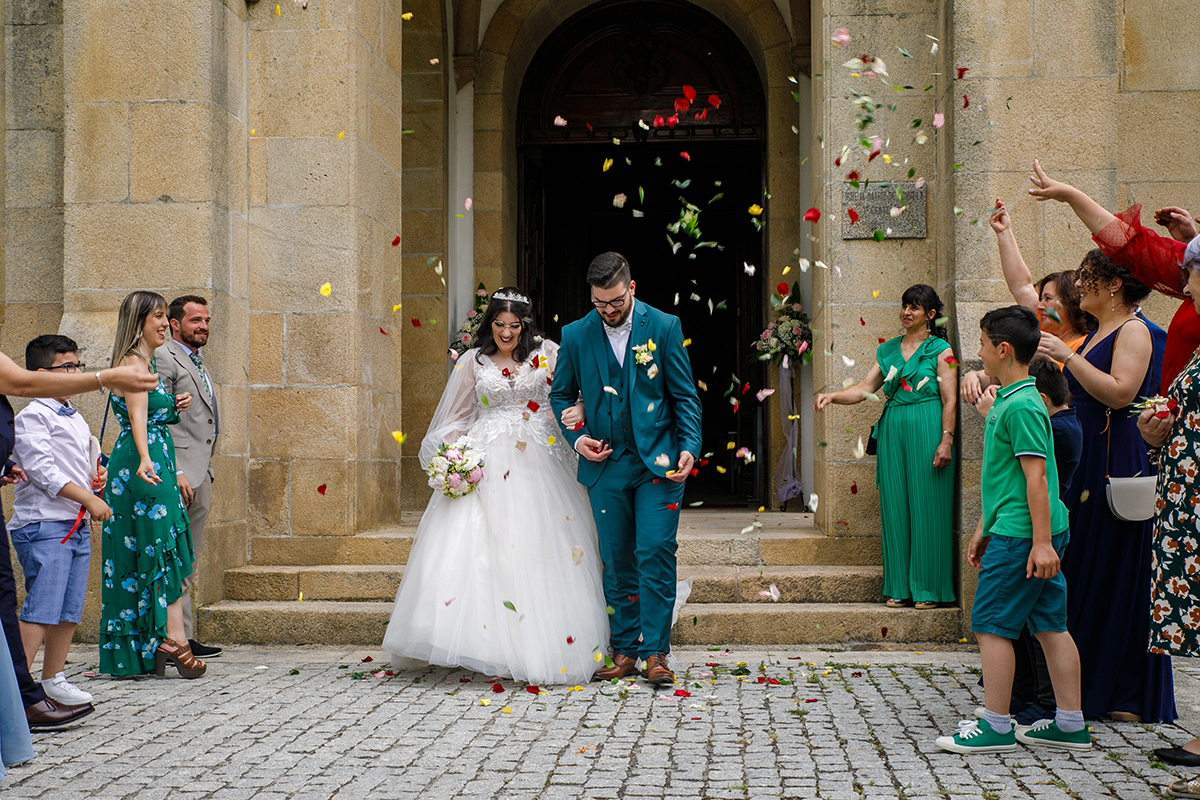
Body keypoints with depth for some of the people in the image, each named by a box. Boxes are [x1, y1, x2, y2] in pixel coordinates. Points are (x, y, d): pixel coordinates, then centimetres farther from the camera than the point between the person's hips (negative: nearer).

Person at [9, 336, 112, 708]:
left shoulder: (77, 419, 20)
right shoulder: (33, 416, -7)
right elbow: (41, 471, -15)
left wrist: (95, 476, 8)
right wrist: (88, 498, -16)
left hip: (77, 524, 8)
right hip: (43, 524, -8)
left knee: (69, 610, 10)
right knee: (41, 607, -13)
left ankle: (54, 678, 20)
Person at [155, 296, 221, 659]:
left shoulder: (200, 364, 23)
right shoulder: (163, 359, -6)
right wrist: (175, 472, -19)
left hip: (200, 475, 9)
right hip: (179, 474, -9)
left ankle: (182, 639, 13)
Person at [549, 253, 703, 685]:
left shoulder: (664, 327, -1)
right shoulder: (575, 335, 3)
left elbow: (685, 395, 2)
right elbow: (560, 395, 14)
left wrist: (689, 447, -9)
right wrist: (576, 436, -2)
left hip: (659, 462, -2)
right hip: (605, 465, 2)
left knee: (655, 554, -7)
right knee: (616, 560, 6)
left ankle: (655, 652, 1)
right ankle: (624, 650, 15)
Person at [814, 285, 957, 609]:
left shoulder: (940, 350, 1)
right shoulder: (888, 350, 15)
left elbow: (950, 400, -4)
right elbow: (865, 388, 10)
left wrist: (946, 441, -13)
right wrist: (831, 396, -6)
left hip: (927, 432, -5)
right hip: (892, 431, 5)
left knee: (926, 507, -3)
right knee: (895, 506, 4)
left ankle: (928, 588, 5)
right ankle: (899, 587, 11)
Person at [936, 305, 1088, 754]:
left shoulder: (1022, 406, -15)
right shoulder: (1006, 401, 16)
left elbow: (1036, 476, -21)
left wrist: (1041, 541, -23)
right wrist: (983, 529, 27)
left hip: (1020, 534, -10)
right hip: (1034, 535, 10)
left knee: (991, 624, -4)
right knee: (1050, 625, 11)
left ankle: (996, 727, 2)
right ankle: (1071, 726, 16)